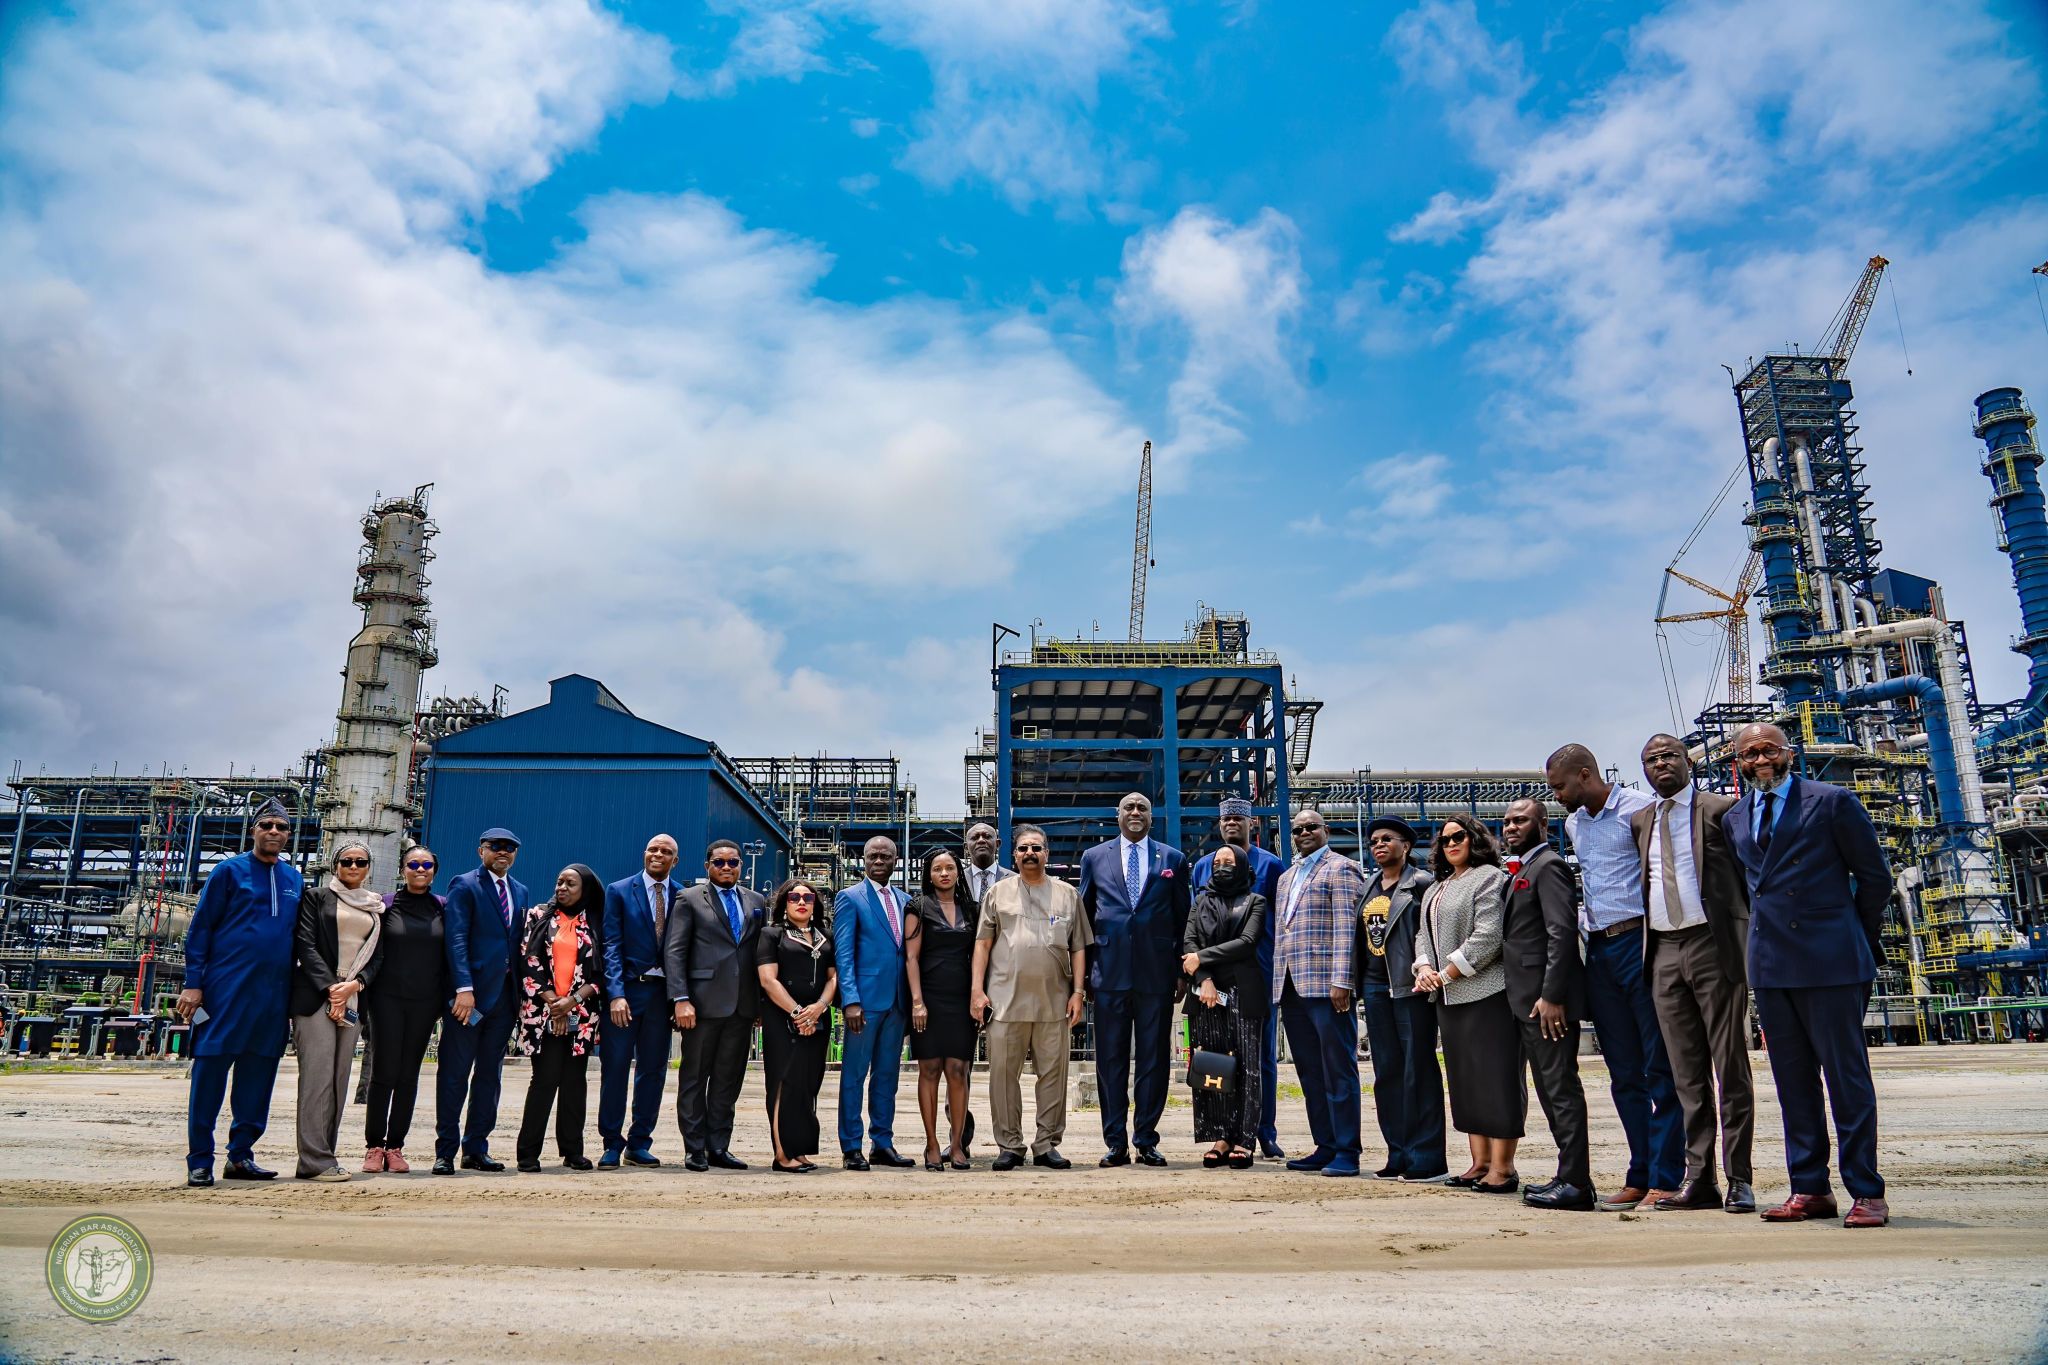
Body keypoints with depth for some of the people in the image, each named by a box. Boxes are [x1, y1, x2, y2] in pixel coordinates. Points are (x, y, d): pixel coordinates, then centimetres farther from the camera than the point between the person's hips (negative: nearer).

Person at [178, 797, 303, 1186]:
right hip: (226, 989, -4)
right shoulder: (229, 871, 1)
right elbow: (199, 928, -1)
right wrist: (193, 983, -8)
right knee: (210, 1071, -2)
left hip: (274, 994, 4)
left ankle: (241, 1154, 17)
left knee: (257, 1077, 7)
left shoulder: (295, 880, 13)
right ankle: (199, 1161, 6)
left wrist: (296, 994, 14)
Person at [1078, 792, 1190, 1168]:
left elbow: (1183, 919, 9)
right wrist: (1084, 969, 6)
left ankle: (1146, 1140, 14)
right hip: (1109, 971, 0)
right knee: (1111, 1059, 4)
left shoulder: (1173, 860, 9)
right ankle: (1116, 1143, 11)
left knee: (1154, 1059, 4)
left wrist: (1182, 971, 3)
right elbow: (1084, 916, 12)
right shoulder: (1094, 857, 10)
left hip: (1156, 973, 0)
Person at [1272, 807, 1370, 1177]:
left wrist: (1341, 981, -19)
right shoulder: (1286, 877, 22)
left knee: (1337, 1071, -2)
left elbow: (1346, 927, -11)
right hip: (1291, 988, 8)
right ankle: (1325, 1148, 17)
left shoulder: (1340, 869, -2)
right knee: (1310, 1074, 10)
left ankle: (1347, 1152, 4)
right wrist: (1279, 987, 15)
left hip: (1326, 985, -8)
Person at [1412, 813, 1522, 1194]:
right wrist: (1424, 969, -2)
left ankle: (1502, 1167, -2)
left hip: (1486, 992, -9)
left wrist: (1446, 974, -14)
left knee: (1496, 1077, -6)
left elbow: (1487, 937, -16)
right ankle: (1480, 1163, 17)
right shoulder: (1436, 889, 20)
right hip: (1449, 999, 9)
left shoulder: (1488, 877, -6)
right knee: (1466, 1080, 11)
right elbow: (1424, 935, 19)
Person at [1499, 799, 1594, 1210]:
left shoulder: (1548, 866, -10)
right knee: (1551, 1089, 13)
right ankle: (1572, 1175, 20)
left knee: (1562, 1088, -6)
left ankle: (1575, 1183, -3)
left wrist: (1551, 995, -23)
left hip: (1548, 1001, -10)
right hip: (1528, 1000, 10)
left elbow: (1562, 933, -19)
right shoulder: (1519, 871, 20)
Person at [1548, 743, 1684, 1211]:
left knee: (1661, 1068, -2)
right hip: (1598, 951, 8)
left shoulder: (1639, 809, -7)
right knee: (1624, 1072, 9)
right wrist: (1583, 919, 13)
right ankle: (1640, 1177, 15)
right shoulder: (1574, 824, 16)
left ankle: (1666, 1178, 2)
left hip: (1638, 941, -7)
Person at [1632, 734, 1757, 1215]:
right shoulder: (1640, 821, 15)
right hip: (1664, 952, 5)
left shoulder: (1722, 810, -1)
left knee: (1730, 1066, 1)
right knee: (1686, 1072, 8)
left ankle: (1739, 1179, 7)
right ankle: (1698, 1179, 13)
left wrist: (1750, 940, -8)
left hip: (1714, 945, -5)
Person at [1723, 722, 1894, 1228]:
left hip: (1829, 960, -5)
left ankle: (1867, 1192, 7)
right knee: (1792, 1081, 8)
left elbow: (1875, 877, 4)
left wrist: (1852, 936, 10)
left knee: (1847, 1076, -1)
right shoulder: (1735, 819, 13)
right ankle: (1810, 1189, 15)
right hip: (1771, 964, 5)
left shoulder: (1832, 802, -2)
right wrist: (1772, 929, 15)